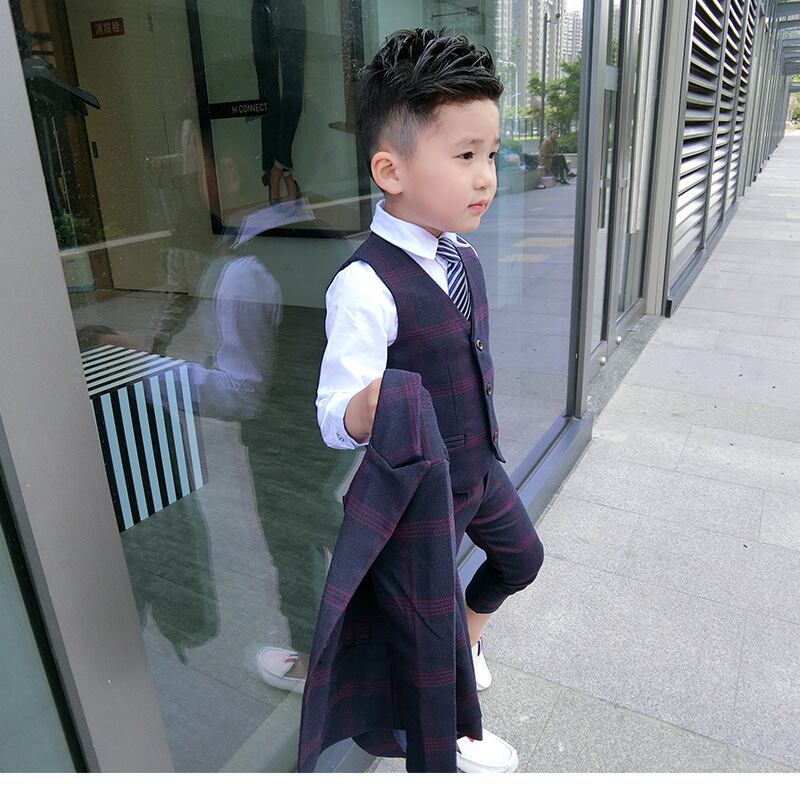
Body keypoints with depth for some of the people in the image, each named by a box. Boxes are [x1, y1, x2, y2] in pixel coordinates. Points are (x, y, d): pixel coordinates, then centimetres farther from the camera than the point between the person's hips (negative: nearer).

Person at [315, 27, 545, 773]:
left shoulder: (464, 258, -3)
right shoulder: (364, 286, -29)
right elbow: (334, 419, -30)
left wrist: (482, 448, 17)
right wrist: (369, 408, -52)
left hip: (480, 466, 8)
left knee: (520, 558, 28)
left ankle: (463, 640, 59)